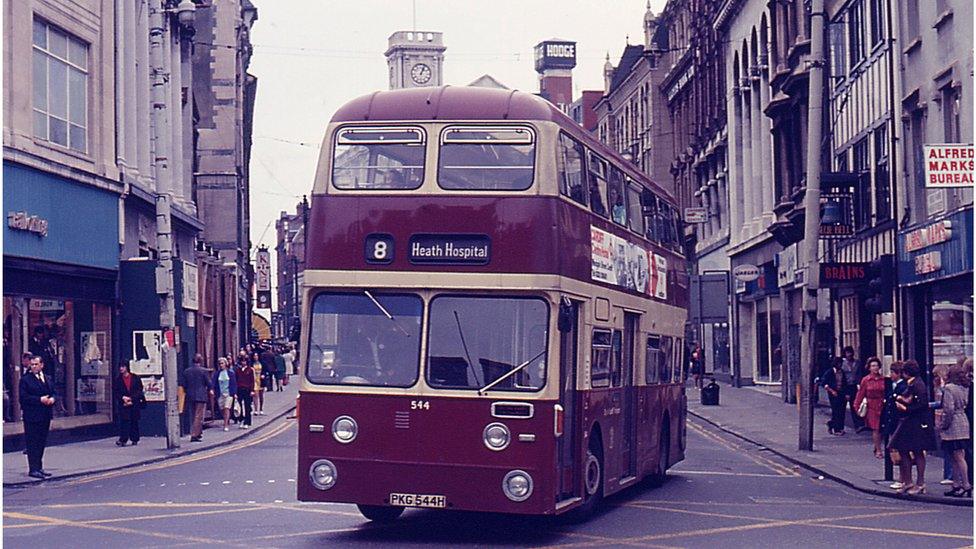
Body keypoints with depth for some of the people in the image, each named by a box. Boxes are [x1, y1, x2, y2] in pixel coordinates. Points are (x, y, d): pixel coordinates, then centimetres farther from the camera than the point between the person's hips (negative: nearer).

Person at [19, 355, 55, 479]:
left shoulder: (48, 379, 14)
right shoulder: (25, 380, -6)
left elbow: (53, 393, 18)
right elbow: (23, 397, -13)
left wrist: (52, 399, -5)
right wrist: (40, 400, -19)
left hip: (45, 416, 6)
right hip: (32, 416, -6)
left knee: (41, 442, 12)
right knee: (32, 443, -5)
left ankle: (39, 467, 19)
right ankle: (33, 469, -3)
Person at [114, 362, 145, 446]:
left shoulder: (135, 378, 3)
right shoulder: (118, 380, 8)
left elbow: (139, 390, 0)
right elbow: (117, 392, 7)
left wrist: (131, 399, -10)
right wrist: (123, 398, -12)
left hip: (135, 403, 0)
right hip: (123, 404, 0)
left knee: (134, 421, 4)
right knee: (124, 421, -10)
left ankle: (134, 439, 13)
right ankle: (123, 440, -13)